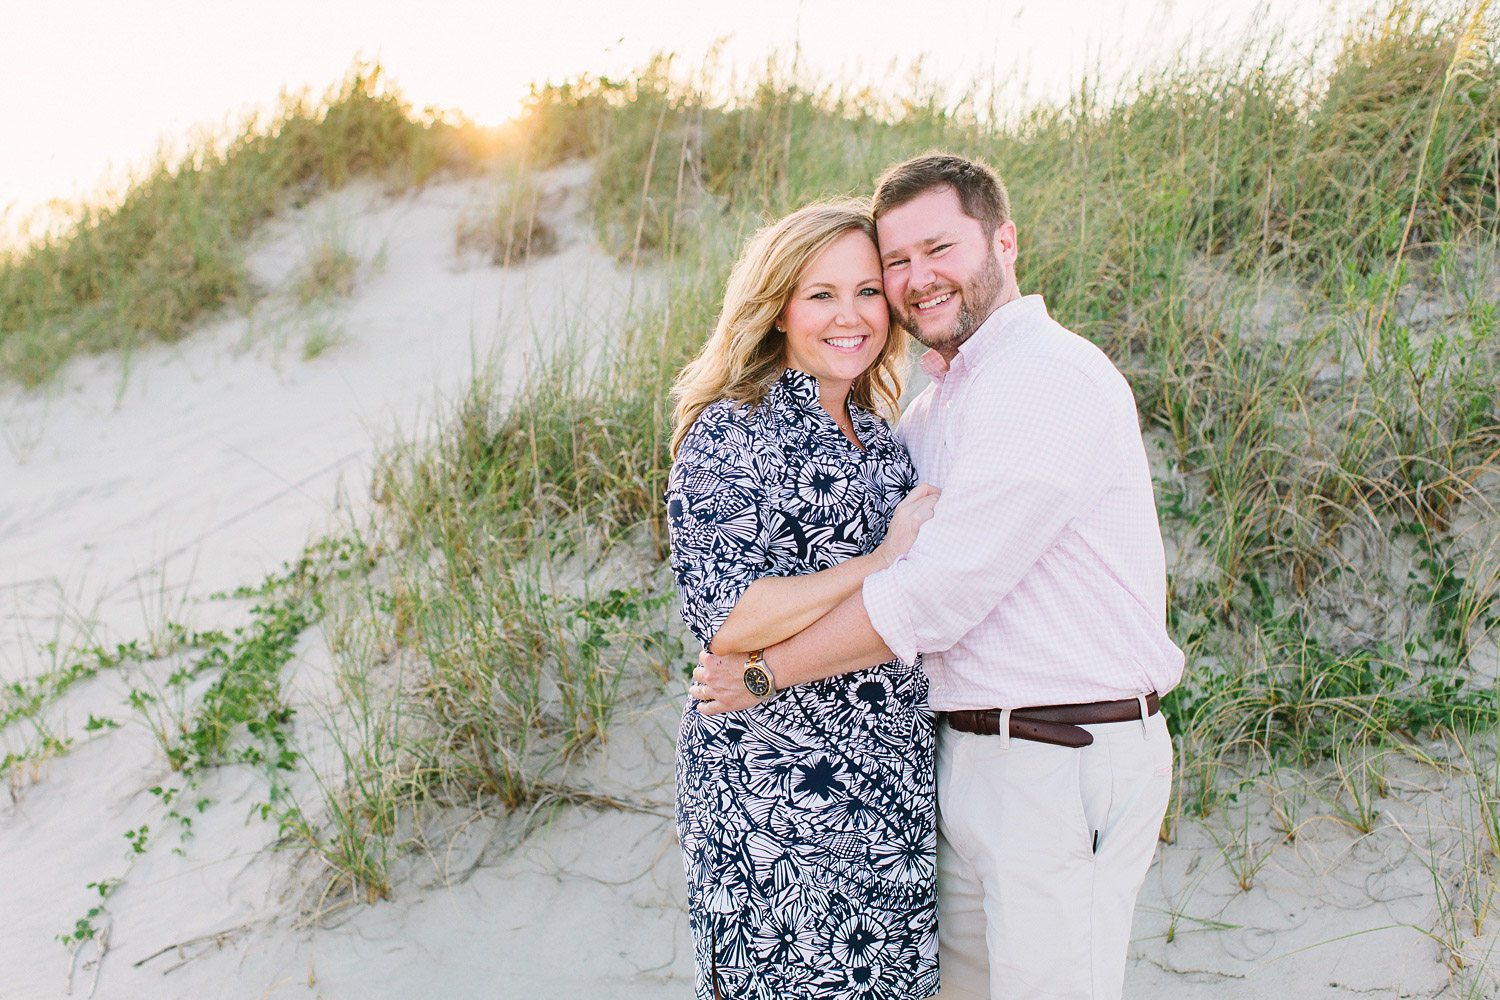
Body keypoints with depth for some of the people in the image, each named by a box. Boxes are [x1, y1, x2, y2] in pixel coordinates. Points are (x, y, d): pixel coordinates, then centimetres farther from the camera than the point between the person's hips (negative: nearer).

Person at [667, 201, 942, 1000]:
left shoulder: (879, 436, 11)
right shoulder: (731, 433, -12)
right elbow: (727, 619, -22)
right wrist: (885, 561, -19)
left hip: (893, 784, 7)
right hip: (773, 795, -7)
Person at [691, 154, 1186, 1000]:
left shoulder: (1051, 378, -18)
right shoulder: (942, 398, 14)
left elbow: (938, 593, -21)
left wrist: (765, 672, -12)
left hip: (1066, 764, -9)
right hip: (973, 754, 9)